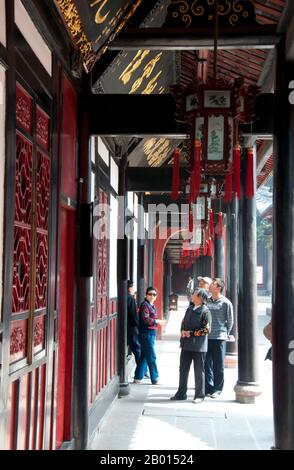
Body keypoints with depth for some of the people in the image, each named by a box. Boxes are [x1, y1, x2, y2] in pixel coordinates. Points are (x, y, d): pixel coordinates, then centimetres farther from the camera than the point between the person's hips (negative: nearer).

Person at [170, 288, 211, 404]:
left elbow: (206, 329, -14)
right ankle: (181, 393, 22)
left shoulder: (205, 311, -9)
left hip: (198, 346, -7)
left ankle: (199, 395, 13)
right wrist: (183, 331, -1)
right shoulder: (190, 308, 12)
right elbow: (183, 322, 19)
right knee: (183, 369, 11)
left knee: (199, 371, 3)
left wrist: (191, 333, -16)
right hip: (186, 344, 7)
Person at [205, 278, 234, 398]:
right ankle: (208, 388, 17)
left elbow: (230, 321, 2)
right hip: (206, 337, 4)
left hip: (219, 338, -4)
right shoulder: (206, 301, 9)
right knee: (207, 364, 7)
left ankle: (217, 389, 11)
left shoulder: (226, 303, -4)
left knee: (218, 366, 2)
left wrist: (225, 334, 4)